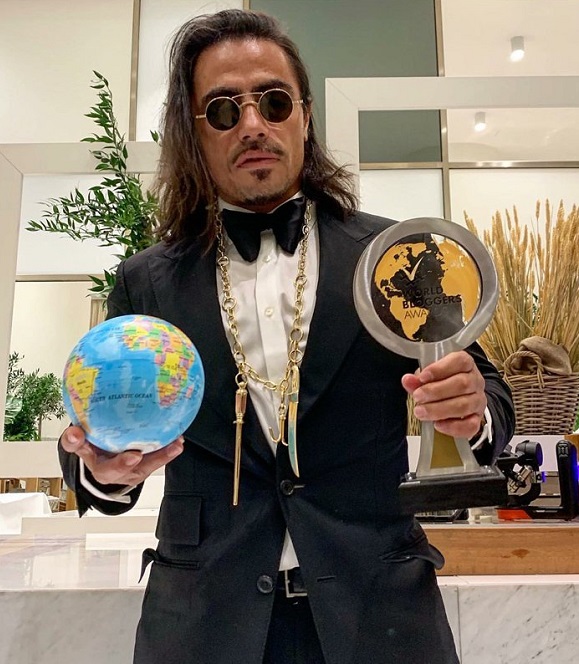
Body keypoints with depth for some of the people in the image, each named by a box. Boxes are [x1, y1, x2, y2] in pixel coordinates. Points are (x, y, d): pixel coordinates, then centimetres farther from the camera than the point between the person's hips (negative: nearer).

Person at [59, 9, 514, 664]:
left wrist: (473, 410, -19)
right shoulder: (144, 283, 1)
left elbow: (485, 393, 3)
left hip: (378, 607, 0)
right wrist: (103, 468, -19)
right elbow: (101, 453, 4)